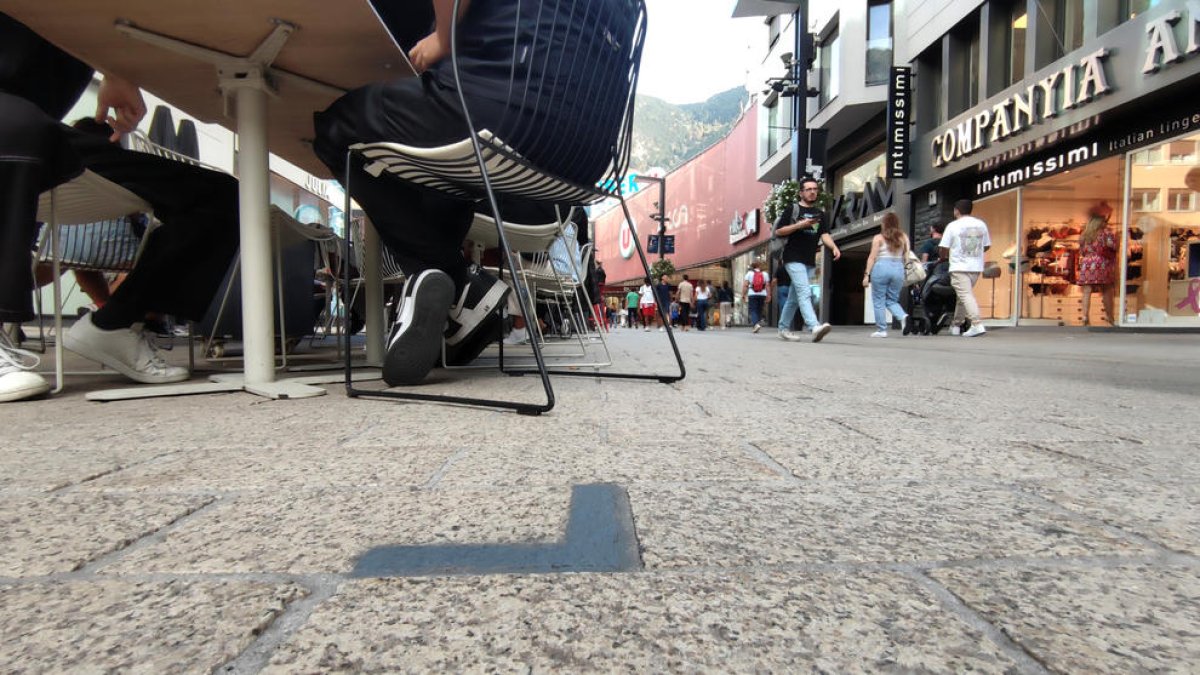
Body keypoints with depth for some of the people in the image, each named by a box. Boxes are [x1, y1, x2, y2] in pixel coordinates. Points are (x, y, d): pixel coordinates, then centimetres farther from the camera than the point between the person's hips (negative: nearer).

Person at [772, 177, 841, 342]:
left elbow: (824, 235, 4)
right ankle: (815, 327, -32)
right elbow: (778, 231, -6)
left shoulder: (820, 214, 16)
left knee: (794, 297, 12)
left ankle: (784, 329, 21)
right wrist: (800, 225, -16)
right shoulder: (792, 210, 0)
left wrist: (834, 247, -15)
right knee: (804, 293, -19)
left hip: (809, 260, 6)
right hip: (793, 258, -6)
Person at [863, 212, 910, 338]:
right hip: (898, 269, 4)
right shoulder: (903, 237, 8)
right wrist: (907, 275, 14)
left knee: (879, 301, 5)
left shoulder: (878, 238, -2)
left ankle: (881, 330, 4)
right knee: (892, 300, 15)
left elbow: (872, 257, -6)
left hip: (881, 268, -4)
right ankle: (903, 316, -13)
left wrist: (867, 274, -5)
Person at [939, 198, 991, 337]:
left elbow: (943, 248, -6)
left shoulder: (953, 226, -5)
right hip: (976, 267, 6)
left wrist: (944, 257, 14)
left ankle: (976, 325, -22)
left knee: (966, 295, -10)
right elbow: (987, 246, 15)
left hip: (959, 267, -5)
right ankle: (956, 325, 24)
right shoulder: (981, 224, 10)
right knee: (964, 294, 16)